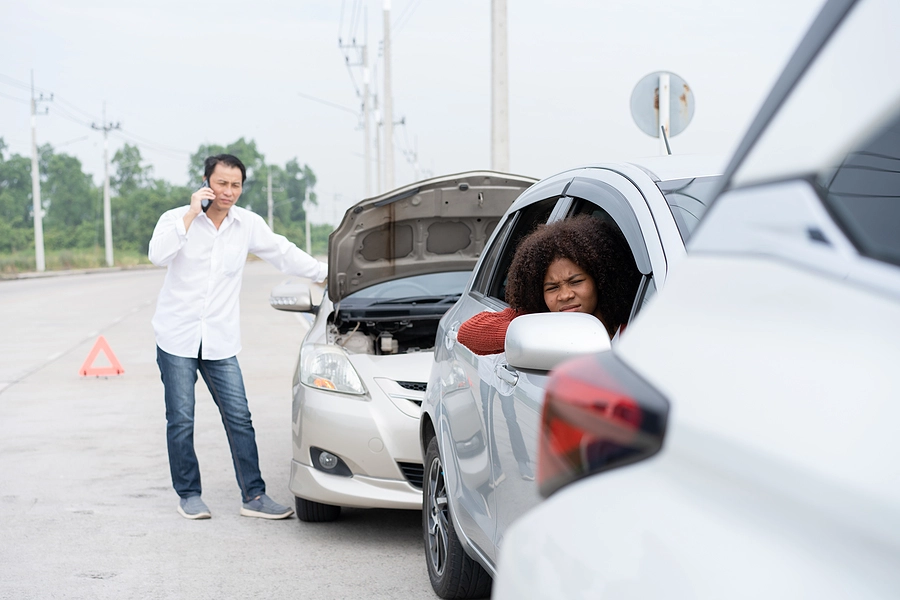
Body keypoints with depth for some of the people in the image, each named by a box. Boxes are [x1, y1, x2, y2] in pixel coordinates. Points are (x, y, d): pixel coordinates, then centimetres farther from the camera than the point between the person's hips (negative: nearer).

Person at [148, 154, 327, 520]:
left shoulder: (248, 225, 5)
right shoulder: (177, 219, -3)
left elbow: (283, 253, 17)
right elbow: (158, 256, -21)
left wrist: (327, 273, 18)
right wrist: (191, 215, -21)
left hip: (221, 342, 2)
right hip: (177, 338, -2)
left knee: (239, 418, -1)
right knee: (181, 421, 2)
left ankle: (254, 496, 5)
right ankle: (188, 495, 16)